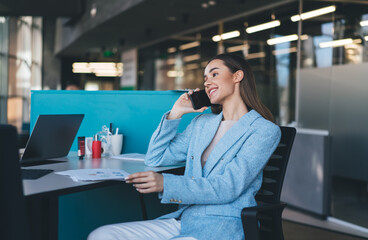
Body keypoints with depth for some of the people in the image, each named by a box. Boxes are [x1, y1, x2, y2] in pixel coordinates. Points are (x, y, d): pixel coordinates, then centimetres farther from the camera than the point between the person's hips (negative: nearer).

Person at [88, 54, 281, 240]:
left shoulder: (265, 130, -2)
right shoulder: (201, 123, 18)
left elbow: (229, 187, -14)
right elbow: (155, 158, 20)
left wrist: (166, 184, -25)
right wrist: (175, 113, 12)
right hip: (183, 219, 6)